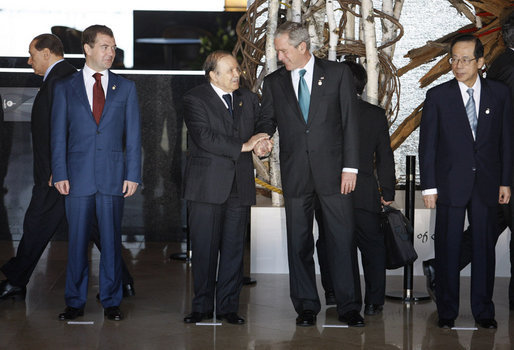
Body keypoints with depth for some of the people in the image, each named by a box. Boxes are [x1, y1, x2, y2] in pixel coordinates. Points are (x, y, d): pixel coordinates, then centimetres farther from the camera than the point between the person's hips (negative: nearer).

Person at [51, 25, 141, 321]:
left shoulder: (126, 88, 8)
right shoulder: (65, 88, 6)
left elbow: (133, 134, 6)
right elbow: (58, 134, 4)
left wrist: (133, 174, -2)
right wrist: (59, 174, -4)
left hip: (113, 176, 1)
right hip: (78, 175, 0)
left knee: (112, 240, 5)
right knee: (77, 241, 5)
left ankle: (111, 301, 14)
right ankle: (75, 302, 14)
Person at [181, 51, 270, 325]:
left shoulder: (248, 99, 14)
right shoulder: (194, 99, -3)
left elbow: (259, 131, 20)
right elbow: (204, 137, -15)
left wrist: (261, 145, -3)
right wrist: (243, 147, -16)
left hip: (240, 186, 4)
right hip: (207, 186, -4)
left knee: (233, 249, 5)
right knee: (204, 248, 0)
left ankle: (228, 306, 13)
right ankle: (202, 306, 11)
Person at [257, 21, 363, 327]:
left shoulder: (338, 73, 2)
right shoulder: (274, 83, 9)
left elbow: (350, 121, 0)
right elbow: (268, 121, 14)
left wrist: (350, 167, -6)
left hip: (332, 170, -2)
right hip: (295, 173, 3)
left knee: (343, 239, -1)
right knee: (299, 242, 6)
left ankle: (349, 306, 8)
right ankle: (307, 306, 16)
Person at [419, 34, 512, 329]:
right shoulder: (438, 96, 0)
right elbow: (427, 144, 1)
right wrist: (429, 186, -3)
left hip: (487, 184, 1)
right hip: (450, 184, -1)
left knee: (485, 246, 6)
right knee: (448, 248, 3)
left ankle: (484, 311, 17)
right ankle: (447, 312, 14)